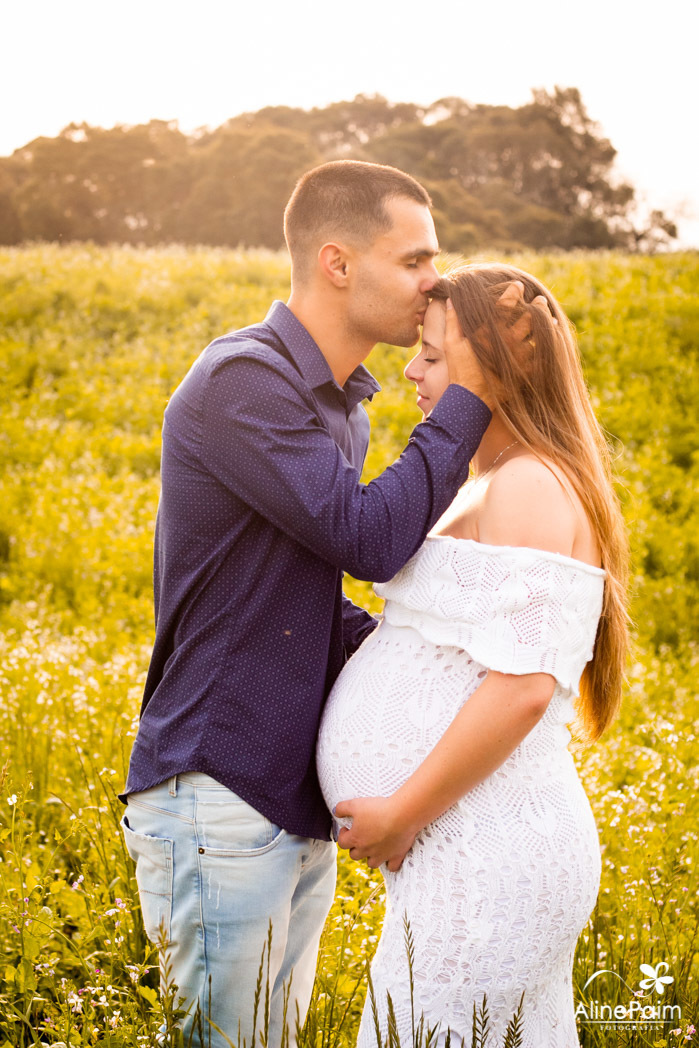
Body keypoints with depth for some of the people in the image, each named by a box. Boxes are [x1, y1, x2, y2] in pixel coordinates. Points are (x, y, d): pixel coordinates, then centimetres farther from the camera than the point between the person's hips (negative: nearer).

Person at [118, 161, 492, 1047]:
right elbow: (368, 539, -23)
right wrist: (467, 400, -14)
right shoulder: (238, 381, -17)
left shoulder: (341, 409, 12)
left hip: (299, 807, 9)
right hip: (217, 800, -9)